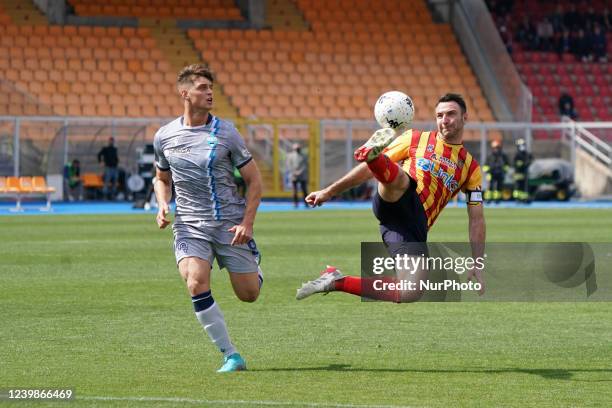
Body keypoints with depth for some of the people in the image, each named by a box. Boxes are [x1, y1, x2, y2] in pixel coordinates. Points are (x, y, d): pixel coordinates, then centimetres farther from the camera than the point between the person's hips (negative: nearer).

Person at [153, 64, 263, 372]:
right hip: (189, 225, 1)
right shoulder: (164, 136, 2)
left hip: (230, 223, -1)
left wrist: (247, 224, -10)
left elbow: (253, 180, 0)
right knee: (196, 283, -23)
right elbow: (162, 178, 20)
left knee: (248, 294, 2)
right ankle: (230, 356, -14)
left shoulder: (225, 133, -5)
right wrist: (163, 205, -2)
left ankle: (254, 266, 41)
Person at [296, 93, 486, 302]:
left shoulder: (471, 167, 18)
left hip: (416, 228, 2)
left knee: (412, 294, -18)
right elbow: (370, 169, 16)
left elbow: (476, 219, 17)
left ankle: (337, 282, -4)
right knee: (399, 177, -37)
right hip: (396, 204, -2)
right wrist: (330, 191, 12)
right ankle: (370, 153, -71)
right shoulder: (416, 139, 15)